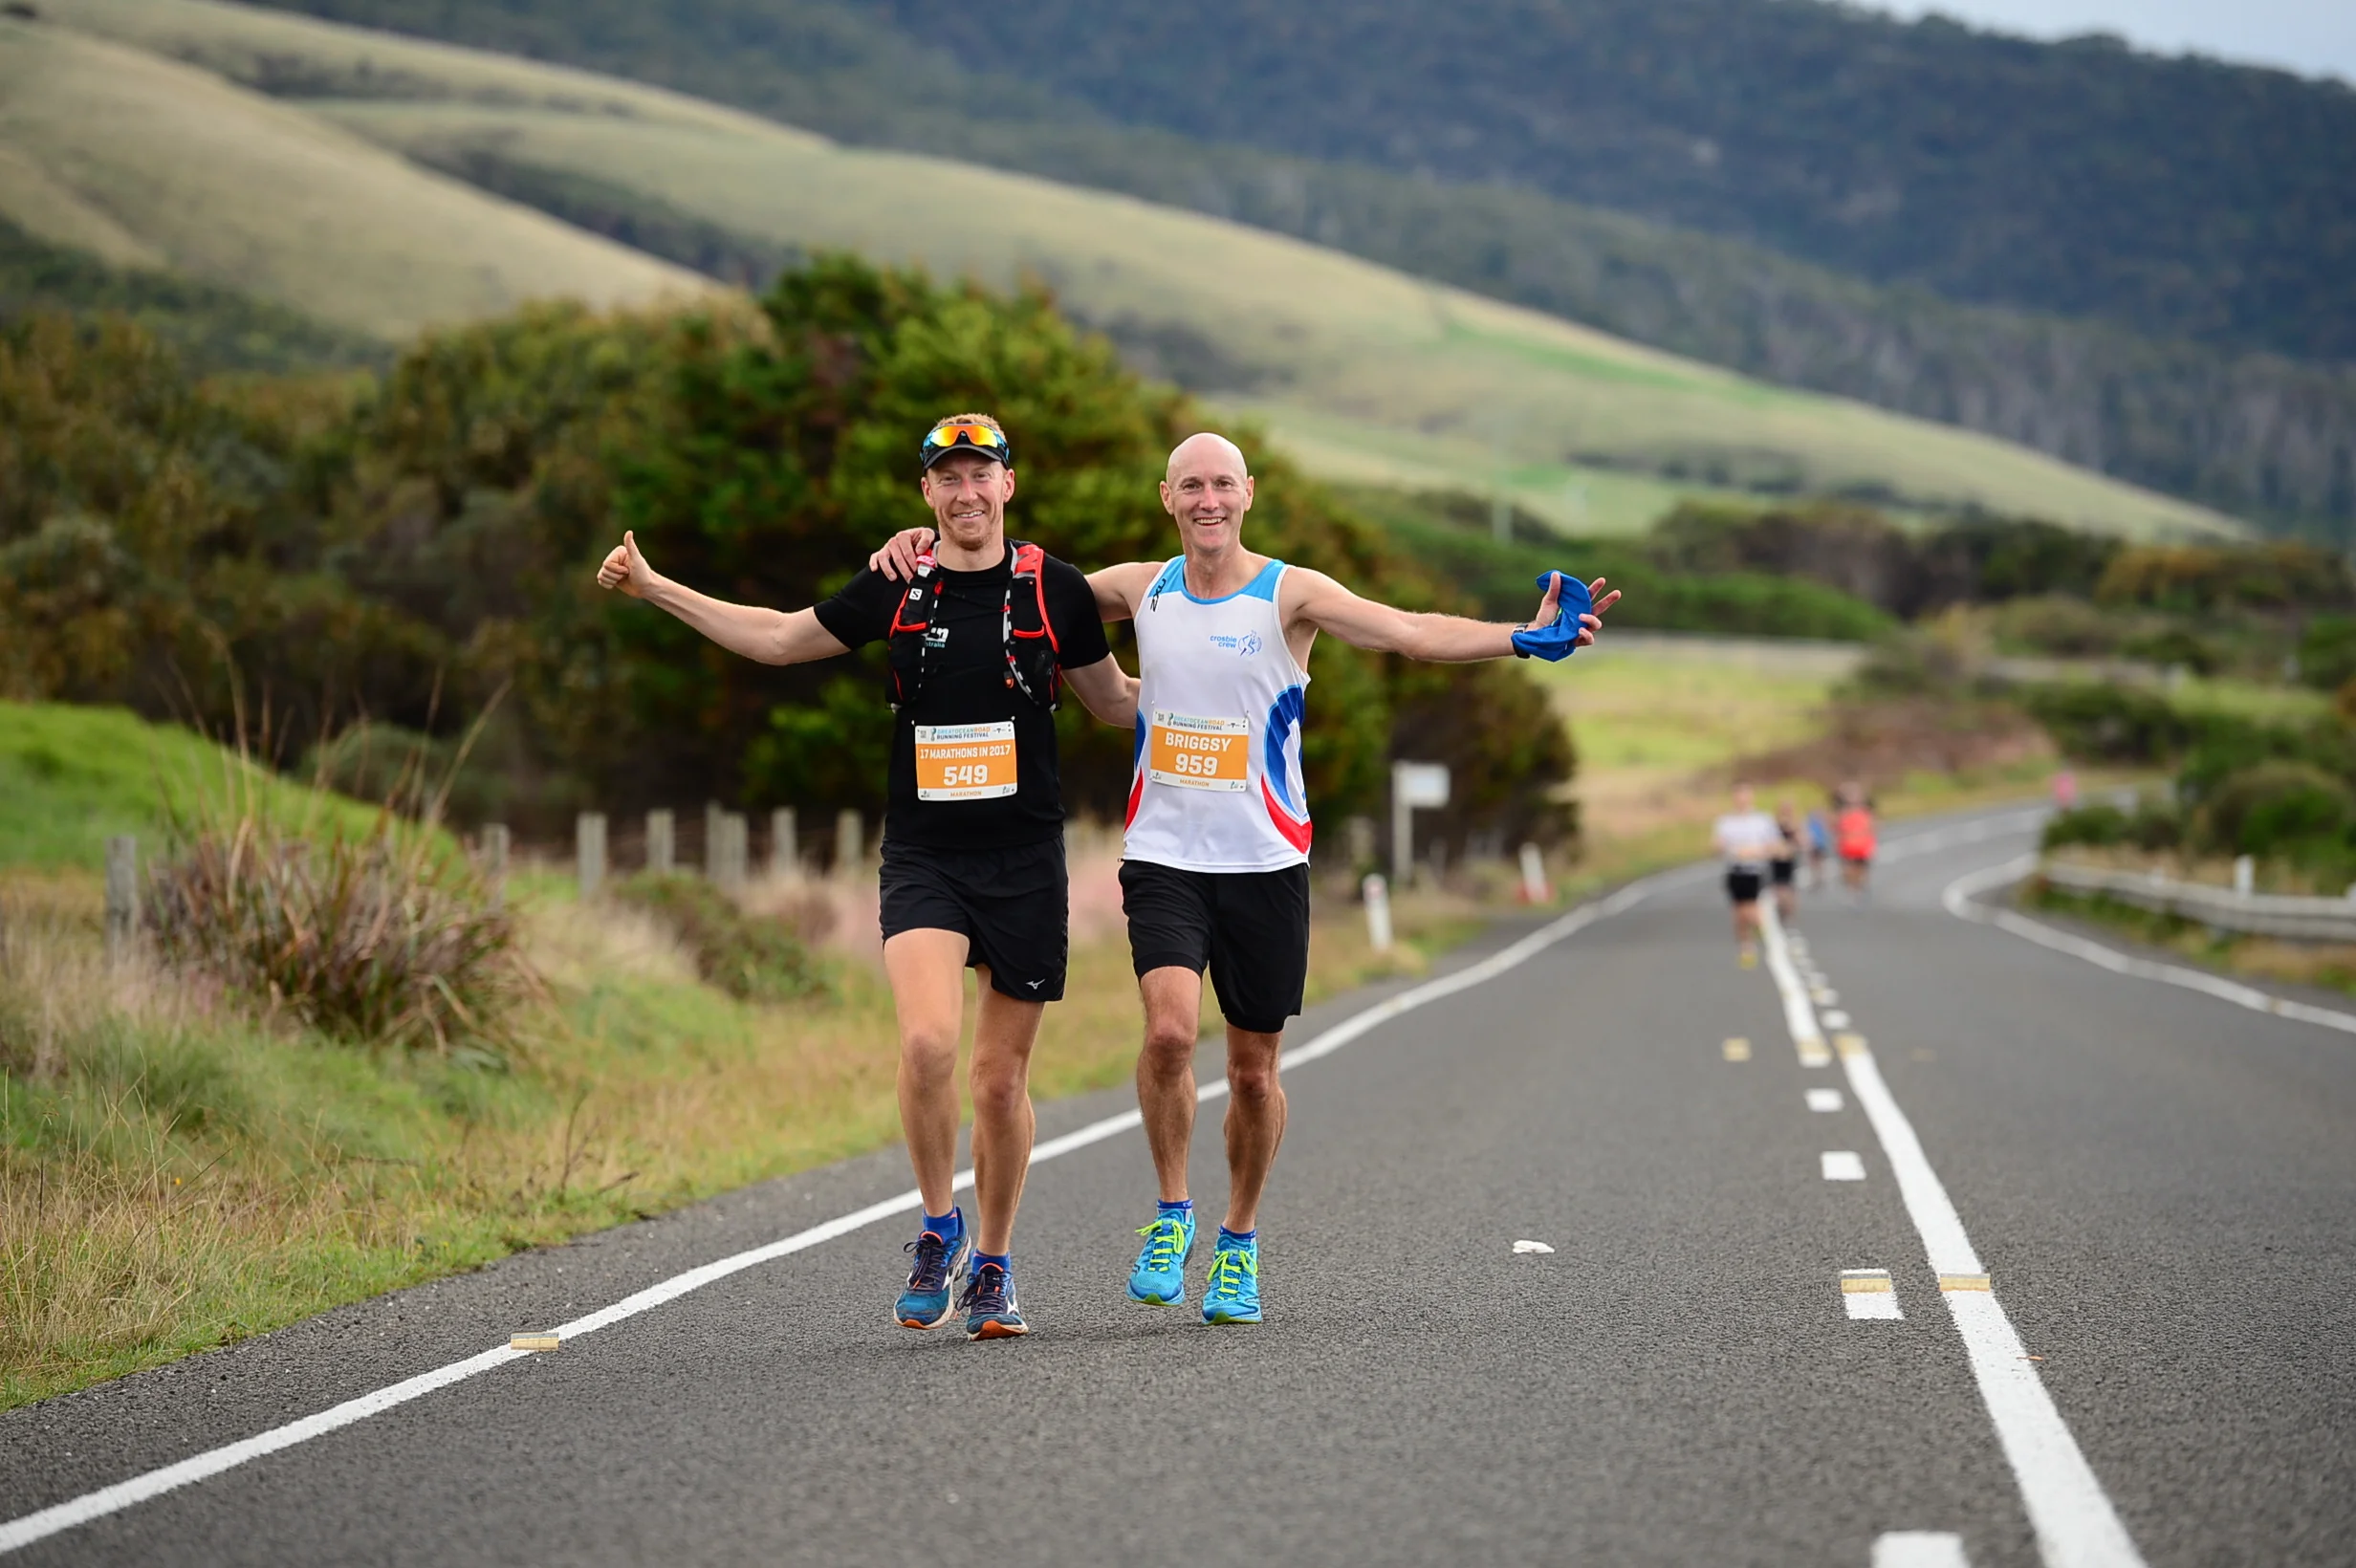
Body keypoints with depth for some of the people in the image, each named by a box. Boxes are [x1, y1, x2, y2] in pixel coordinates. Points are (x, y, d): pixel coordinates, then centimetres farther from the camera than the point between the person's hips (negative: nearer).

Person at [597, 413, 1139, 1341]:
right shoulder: (896, 590, 4)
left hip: (1024, 858, 0)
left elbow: (1116, 705, 16)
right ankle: (939, 1227, 0)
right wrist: (653, 589, 15)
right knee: (928, 1040, -22)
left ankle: (992, 1263, 23)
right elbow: (780, 639, 17)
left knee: (1001, 1076, 5)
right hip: (922, 855, 0)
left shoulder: (1054, 590, 2)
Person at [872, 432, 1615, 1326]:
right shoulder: (1140, 589, 4)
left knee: (1254, 1070, 6)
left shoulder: (1290, 595, -6)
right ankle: (1171, 1216, 0)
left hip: (1264, 864, -1)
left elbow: (1413, 632, -18)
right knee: (1169, 1031, -21)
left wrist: (1527, 640, -32)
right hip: (1163, 857, 1)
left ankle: (1240, 1245, 27)